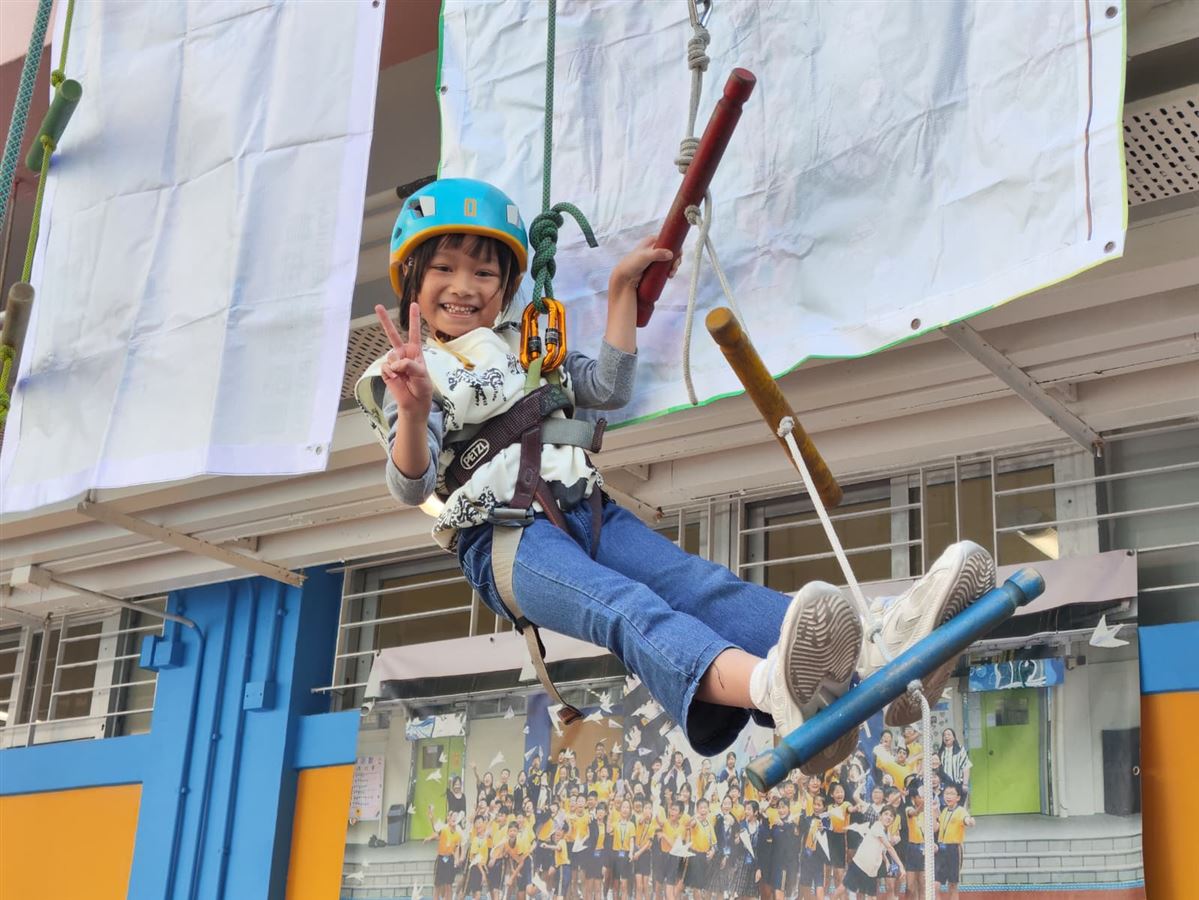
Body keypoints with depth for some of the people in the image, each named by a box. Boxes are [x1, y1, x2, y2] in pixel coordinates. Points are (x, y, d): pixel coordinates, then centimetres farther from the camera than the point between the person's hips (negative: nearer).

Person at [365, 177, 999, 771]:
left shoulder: (524, 347, 28)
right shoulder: (395, 378, 9)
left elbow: (609, 390, 18)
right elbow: (411, 486, -8)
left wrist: (623, 286, 16)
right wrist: (414, 410, -30)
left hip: (587, 511, 5)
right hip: (505, 539, -5)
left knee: (705, 588, -25)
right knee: (625, 610, -37)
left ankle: (874, 655, -52)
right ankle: (771, 686, -69)